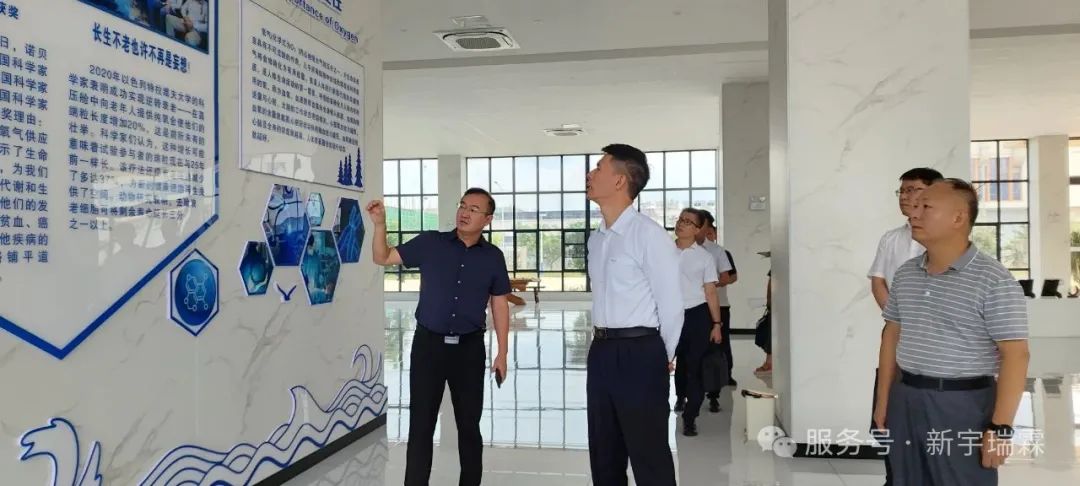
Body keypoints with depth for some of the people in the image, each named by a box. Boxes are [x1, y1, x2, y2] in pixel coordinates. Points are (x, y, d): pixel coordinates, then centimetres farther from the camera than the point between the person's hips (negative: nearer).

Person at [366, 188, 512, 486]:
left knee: (469, 424, 11)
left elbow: (499, 306, 6)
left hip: (470, 348, 1)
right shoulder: (430, 243, -1)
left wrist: (502, 353, 3)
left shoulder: (493, 256, 2)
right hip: (428, 344, -1)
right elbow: (382, 258, 3)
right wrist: (380, 224, -13)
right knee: (421, 424, 4)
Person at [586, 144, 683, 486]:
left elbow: (671, 305, -11)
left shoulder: (649, 235, -14)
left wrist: (664, 357, 0)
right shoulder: (596, 239, 10)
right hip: (601, 351, 8)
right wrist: (603, 343, 16)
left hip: (639, 352, -7)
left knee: (649, 455, 4)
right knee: (604, 454, 17)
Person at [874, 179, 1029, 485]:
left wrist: (1000, 427, -17)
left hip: (964, 405, -6)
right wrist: (883, 401, 12)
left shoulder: (994, 280, -12)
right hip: (906, 400, 6)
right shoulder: (905, 274, 7)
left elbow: (1015, 355, -14)